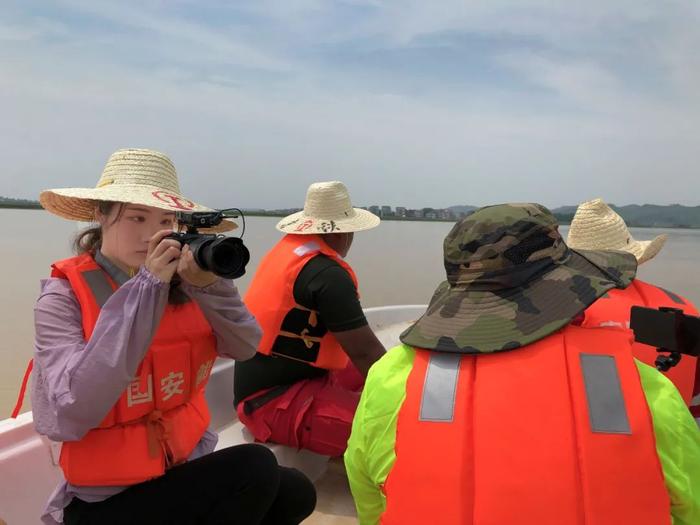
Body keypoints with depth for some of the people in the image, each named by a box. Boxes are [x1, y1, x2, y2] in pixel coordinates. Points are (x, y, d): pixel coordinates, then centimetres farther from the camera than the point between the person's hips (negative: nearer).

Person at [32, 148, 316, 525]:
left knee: (295, 492, -6)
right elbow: (72, 416, -28)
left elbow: (246, 347, -9)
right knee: (255, 468, -20)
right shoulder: (64, 295, -15)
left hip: (186, 464, 5)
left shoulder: (175, 284, -1)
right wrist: (144, 290, -29)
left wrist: (207, 285, -27)